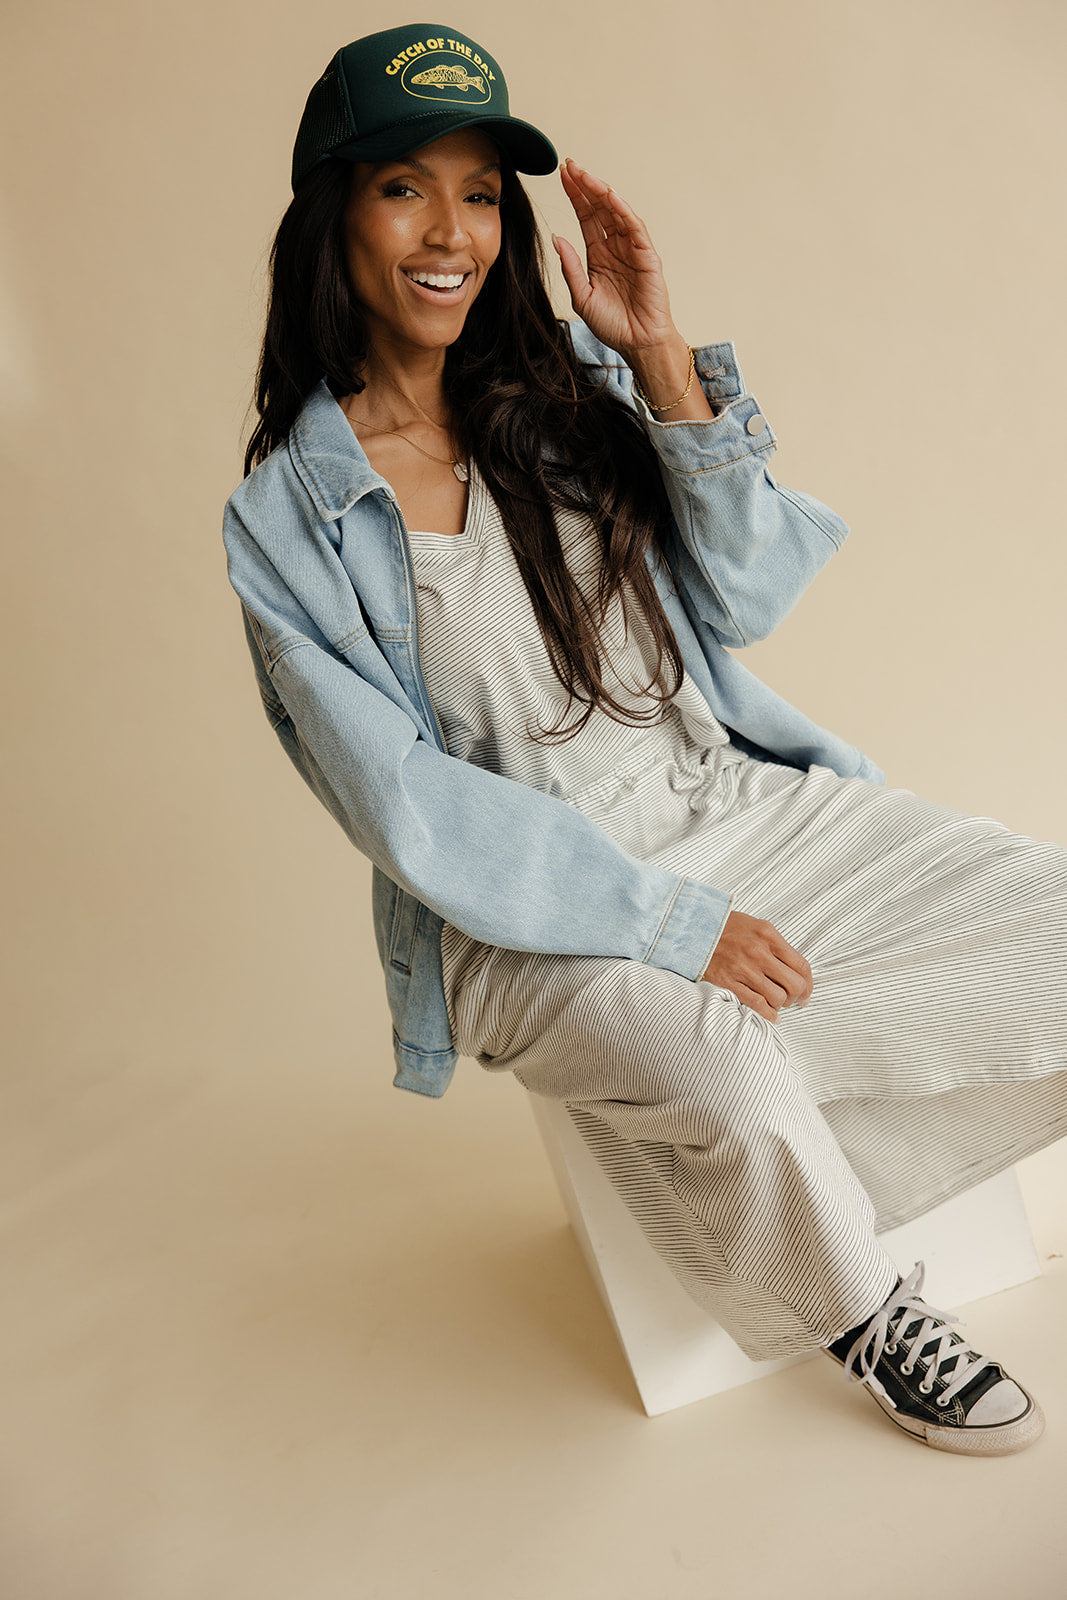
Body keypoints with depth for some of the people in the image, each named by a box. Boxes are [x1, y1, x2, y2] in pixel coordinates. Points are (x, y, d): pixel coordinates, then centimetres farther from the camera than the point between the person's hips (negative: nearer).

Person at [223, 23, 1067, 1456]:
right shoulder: (286, 519, -8)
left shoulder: (567, 379, 5)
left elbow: (748, 594, -1)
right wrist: (673, 922, -17)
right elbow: (411, 813, -12)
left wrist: (662, 356, -12)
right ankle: (868, 1319, 0)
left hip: (734, 800, 5)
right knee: (728, 1074, -32)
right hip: (533, 909, -4)